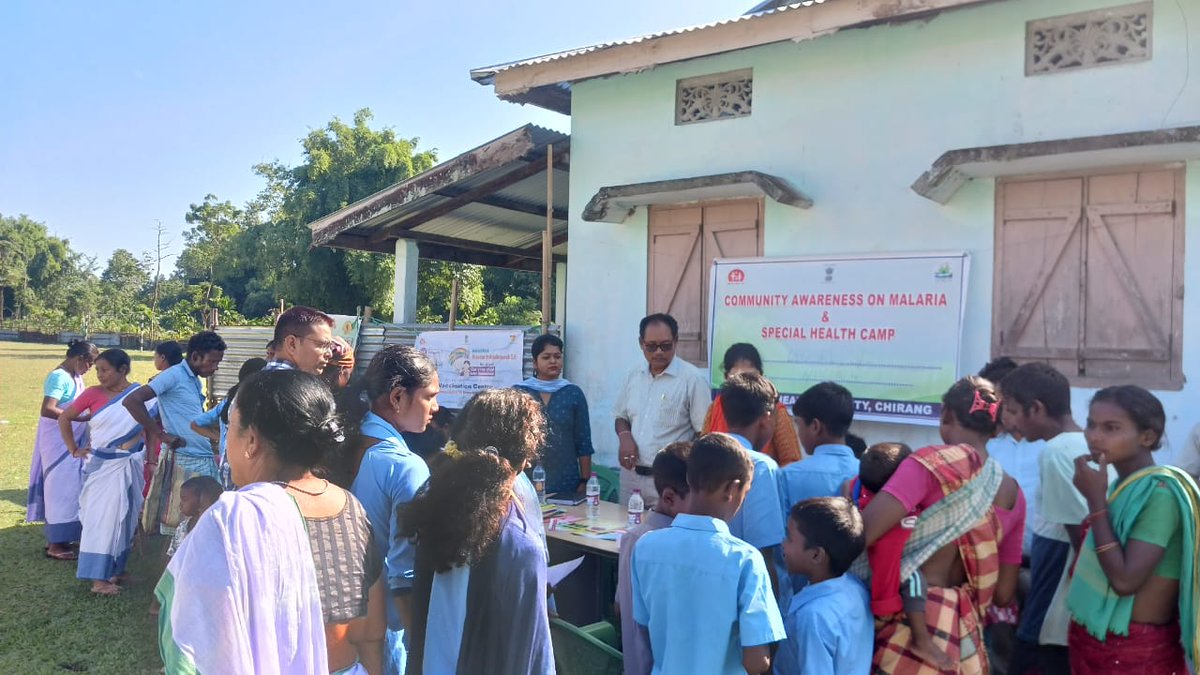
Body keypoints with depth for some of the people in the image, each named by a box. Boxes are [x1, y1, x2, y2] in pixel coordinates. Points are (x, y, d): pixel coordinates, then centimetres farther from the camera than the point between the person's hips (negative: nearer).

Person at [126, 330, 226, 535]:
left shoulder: (196, 381, 17)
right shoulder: (173, 375, -8)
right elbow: (131, 401, -17)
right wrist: (162, 435, -16)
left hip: (205, 462, 8)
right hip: (181, 462, -8)